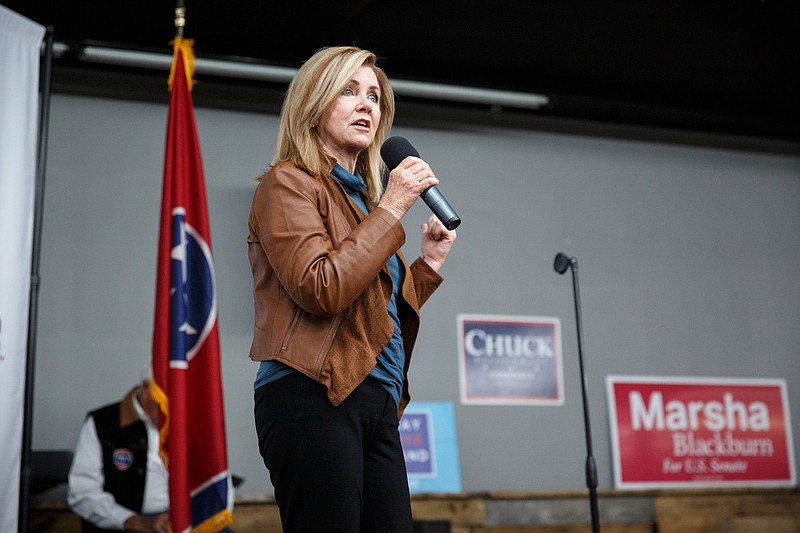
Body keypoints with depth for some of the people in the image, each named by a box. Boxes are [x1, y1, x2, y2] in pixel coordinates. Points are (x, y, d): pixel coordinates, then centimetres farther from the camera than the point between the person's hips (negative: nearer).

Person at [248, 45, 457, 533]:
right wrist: (391, 209, -9)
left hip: (376, 402, 8)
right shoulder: (288, 184, 1)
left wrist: (429, 263, 15)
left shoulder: (363, 197, 21)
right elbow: (321, 290, -15)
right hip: (314, 397, -7)